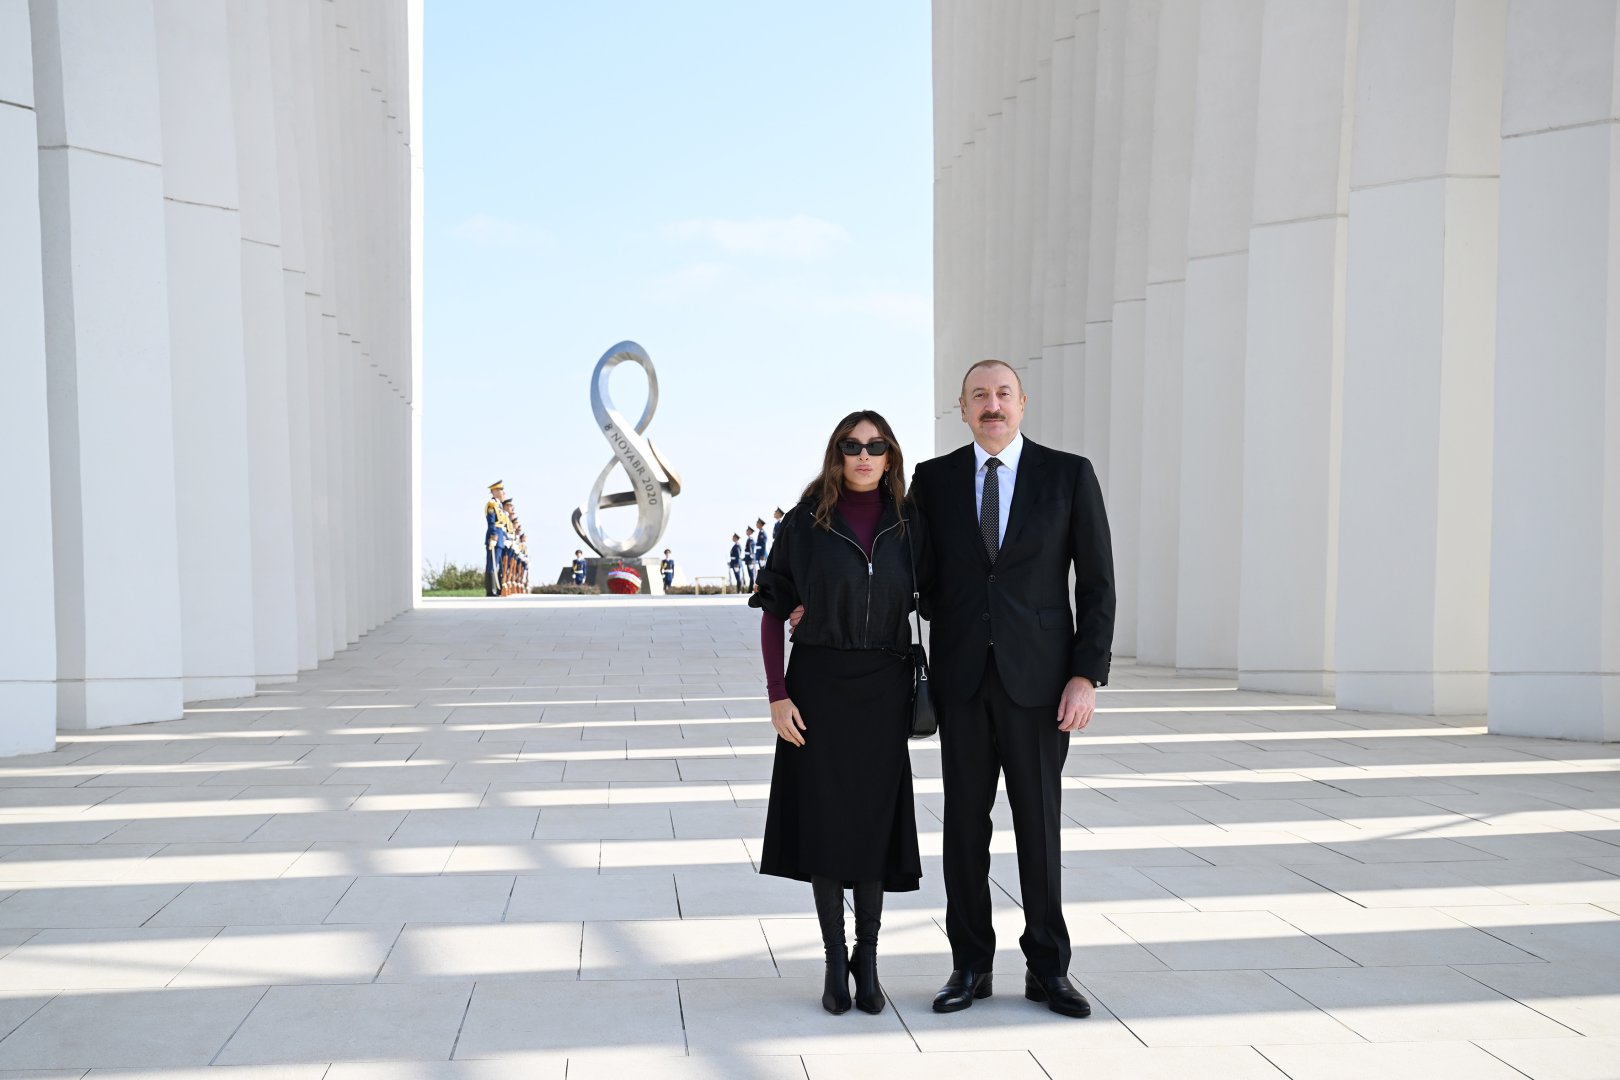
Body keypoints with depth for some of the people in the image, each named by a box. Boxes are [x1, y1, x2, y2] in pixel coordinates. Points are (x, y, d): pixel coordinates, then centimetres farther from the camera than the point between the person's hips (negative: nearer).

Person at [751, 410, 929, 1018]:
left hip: (883, 690, 1)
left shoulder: (909, 527, 4)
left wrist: (925, 688, 2)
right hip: (818, 686, -1)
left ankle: (867, 957, 20)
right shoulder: (806, 523, -1)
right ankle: (835, 961, 15)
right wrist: (777, 695, -7)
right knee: (823, 819, 2)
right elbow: (772, 612, 0)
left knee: (873, 819, 5)